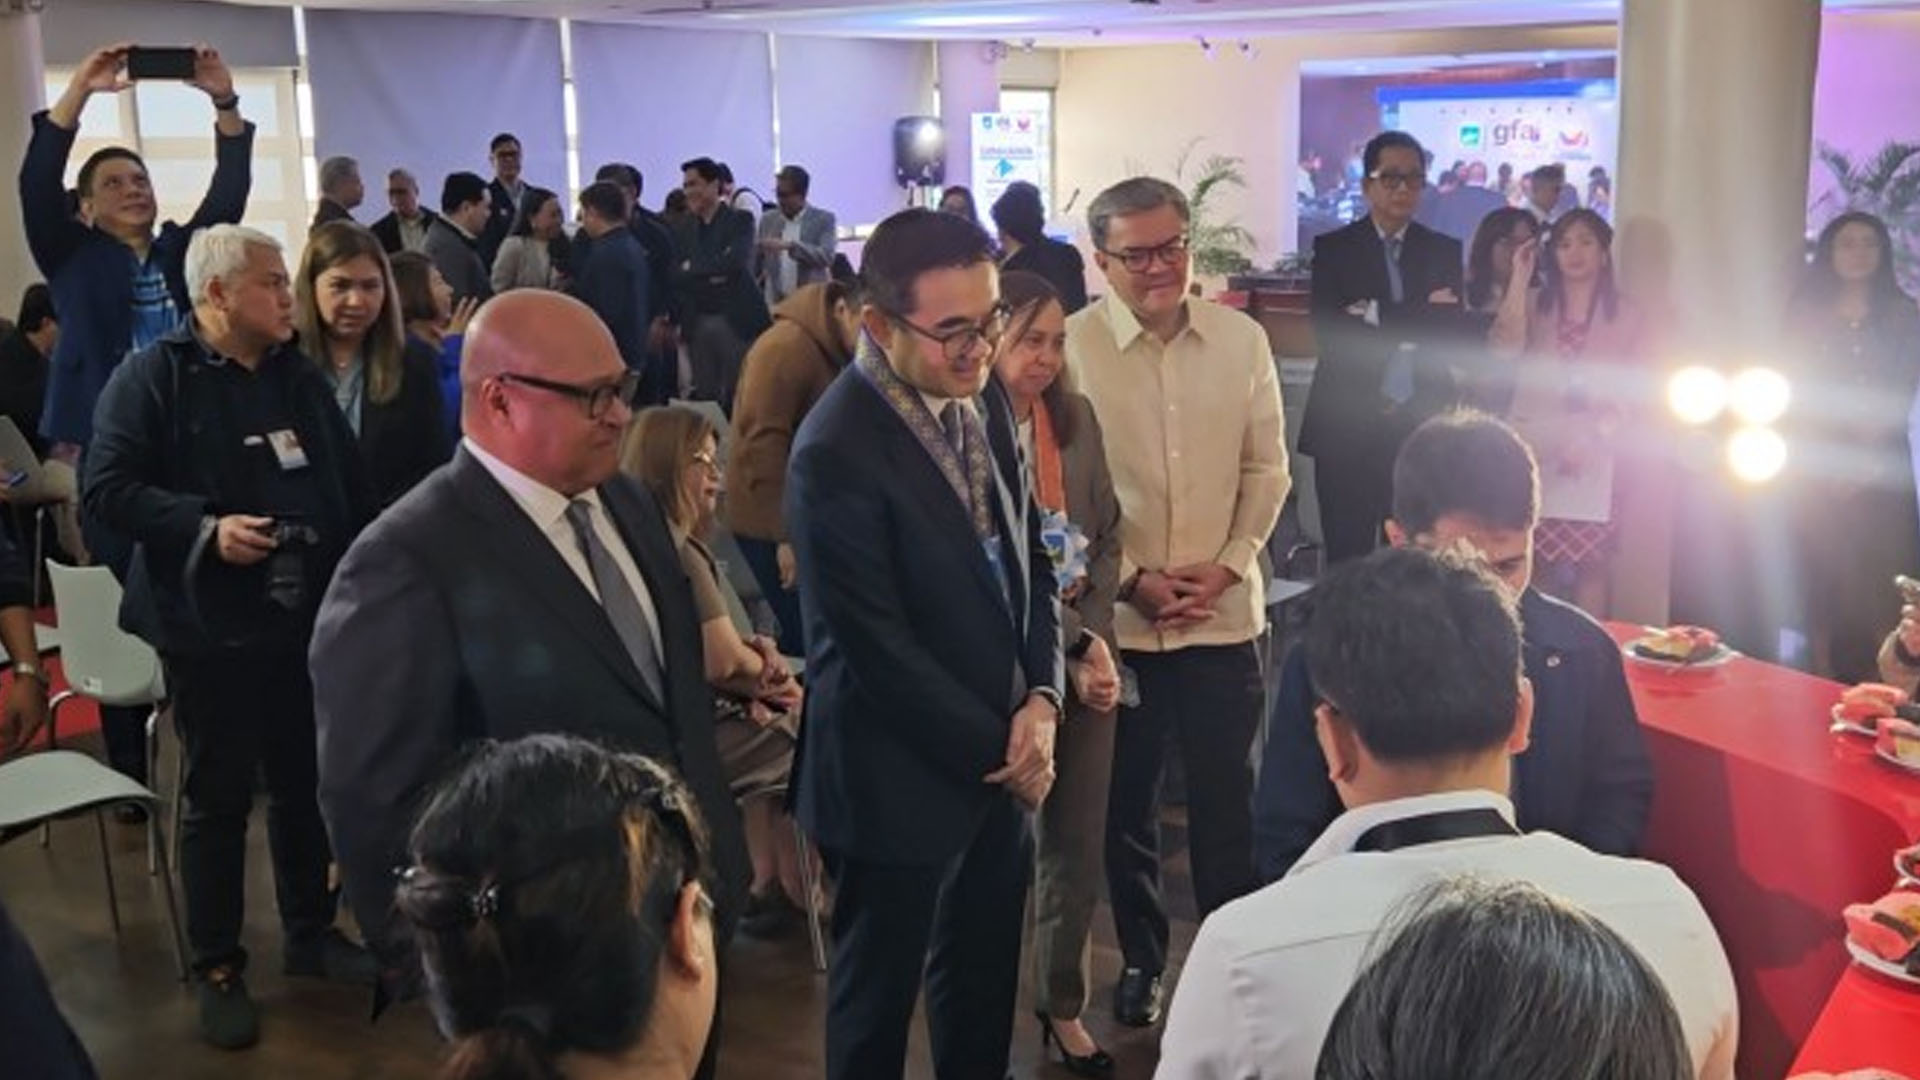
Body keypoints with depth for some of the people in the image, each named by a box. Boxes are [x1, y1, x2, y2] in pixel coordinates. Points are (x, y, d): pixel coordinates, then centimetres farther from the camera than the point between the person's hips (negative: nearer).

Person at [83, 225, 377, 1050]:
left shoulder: (301, 378, 11)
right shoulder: (151, 376, -7)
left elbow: (349, 489, 14)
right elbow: (106, 488, -13)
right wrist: (205, 528, -24)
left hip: (309, 617, 5)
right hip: (211, 624, -5)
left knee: (306, 781, 13)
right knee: (218, 795, 5)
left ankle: (310, 933, 30)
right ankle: (217, 968, 18)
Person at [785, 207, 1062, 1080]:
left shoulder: (982, 402, 2)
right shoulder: (837, 452, -23)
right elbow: (877, 650, -22)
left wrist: (1040, 699, -6)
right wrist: (995, 749, -13)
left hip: (999, 758, 7)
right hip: (901, 780, -7)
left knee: (985, 984, 22)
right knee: (879, 999, 15)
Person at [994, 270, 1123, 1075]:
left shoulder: (1075, 418, 4)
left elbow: (1107, 535, 9)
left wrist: (1094, 636, -5)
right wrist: (1069, 647, -13)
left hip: (1087, 658, 5)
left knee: (1078, 844, 13)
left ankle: (1062, 1007, 32)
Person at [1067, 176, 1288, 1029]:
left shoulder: (1241, 340, 1)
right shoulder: (1072, 347, -8)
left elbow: (1267, 468, 5)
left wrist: (1224, 567, -7)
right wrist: (1132, 579, -11)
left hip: (1224, 612, 2)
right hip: (1116, 616, -1)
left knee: (1227, 800, 10)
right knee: (1125, 800, 13)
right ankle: (1140, 958, 31)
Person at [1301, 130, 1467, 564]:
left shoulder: (1444, 251, 10)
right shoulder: (1333, 248, 4)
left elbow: (1454, 333, -2)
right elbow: (1332, 333, -10)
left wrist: (1377, 316, -10)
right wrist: (1420, 316, -10)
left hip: (1422, 426, 1)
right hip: (1348, 429, -1)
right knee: (1346, 559, 2)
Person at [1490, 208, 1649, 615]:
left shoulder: (1626, 316, 9)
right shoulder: (1533, 303, 11)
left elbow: (1630, 394, 5)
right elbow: (1503, 351, -10)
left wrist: (1593, 436, -10)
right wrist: (1520, 278, -8)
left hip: (1592, 460, -1)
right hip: (1531, 453, 1)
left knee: (1589, 566, -2)